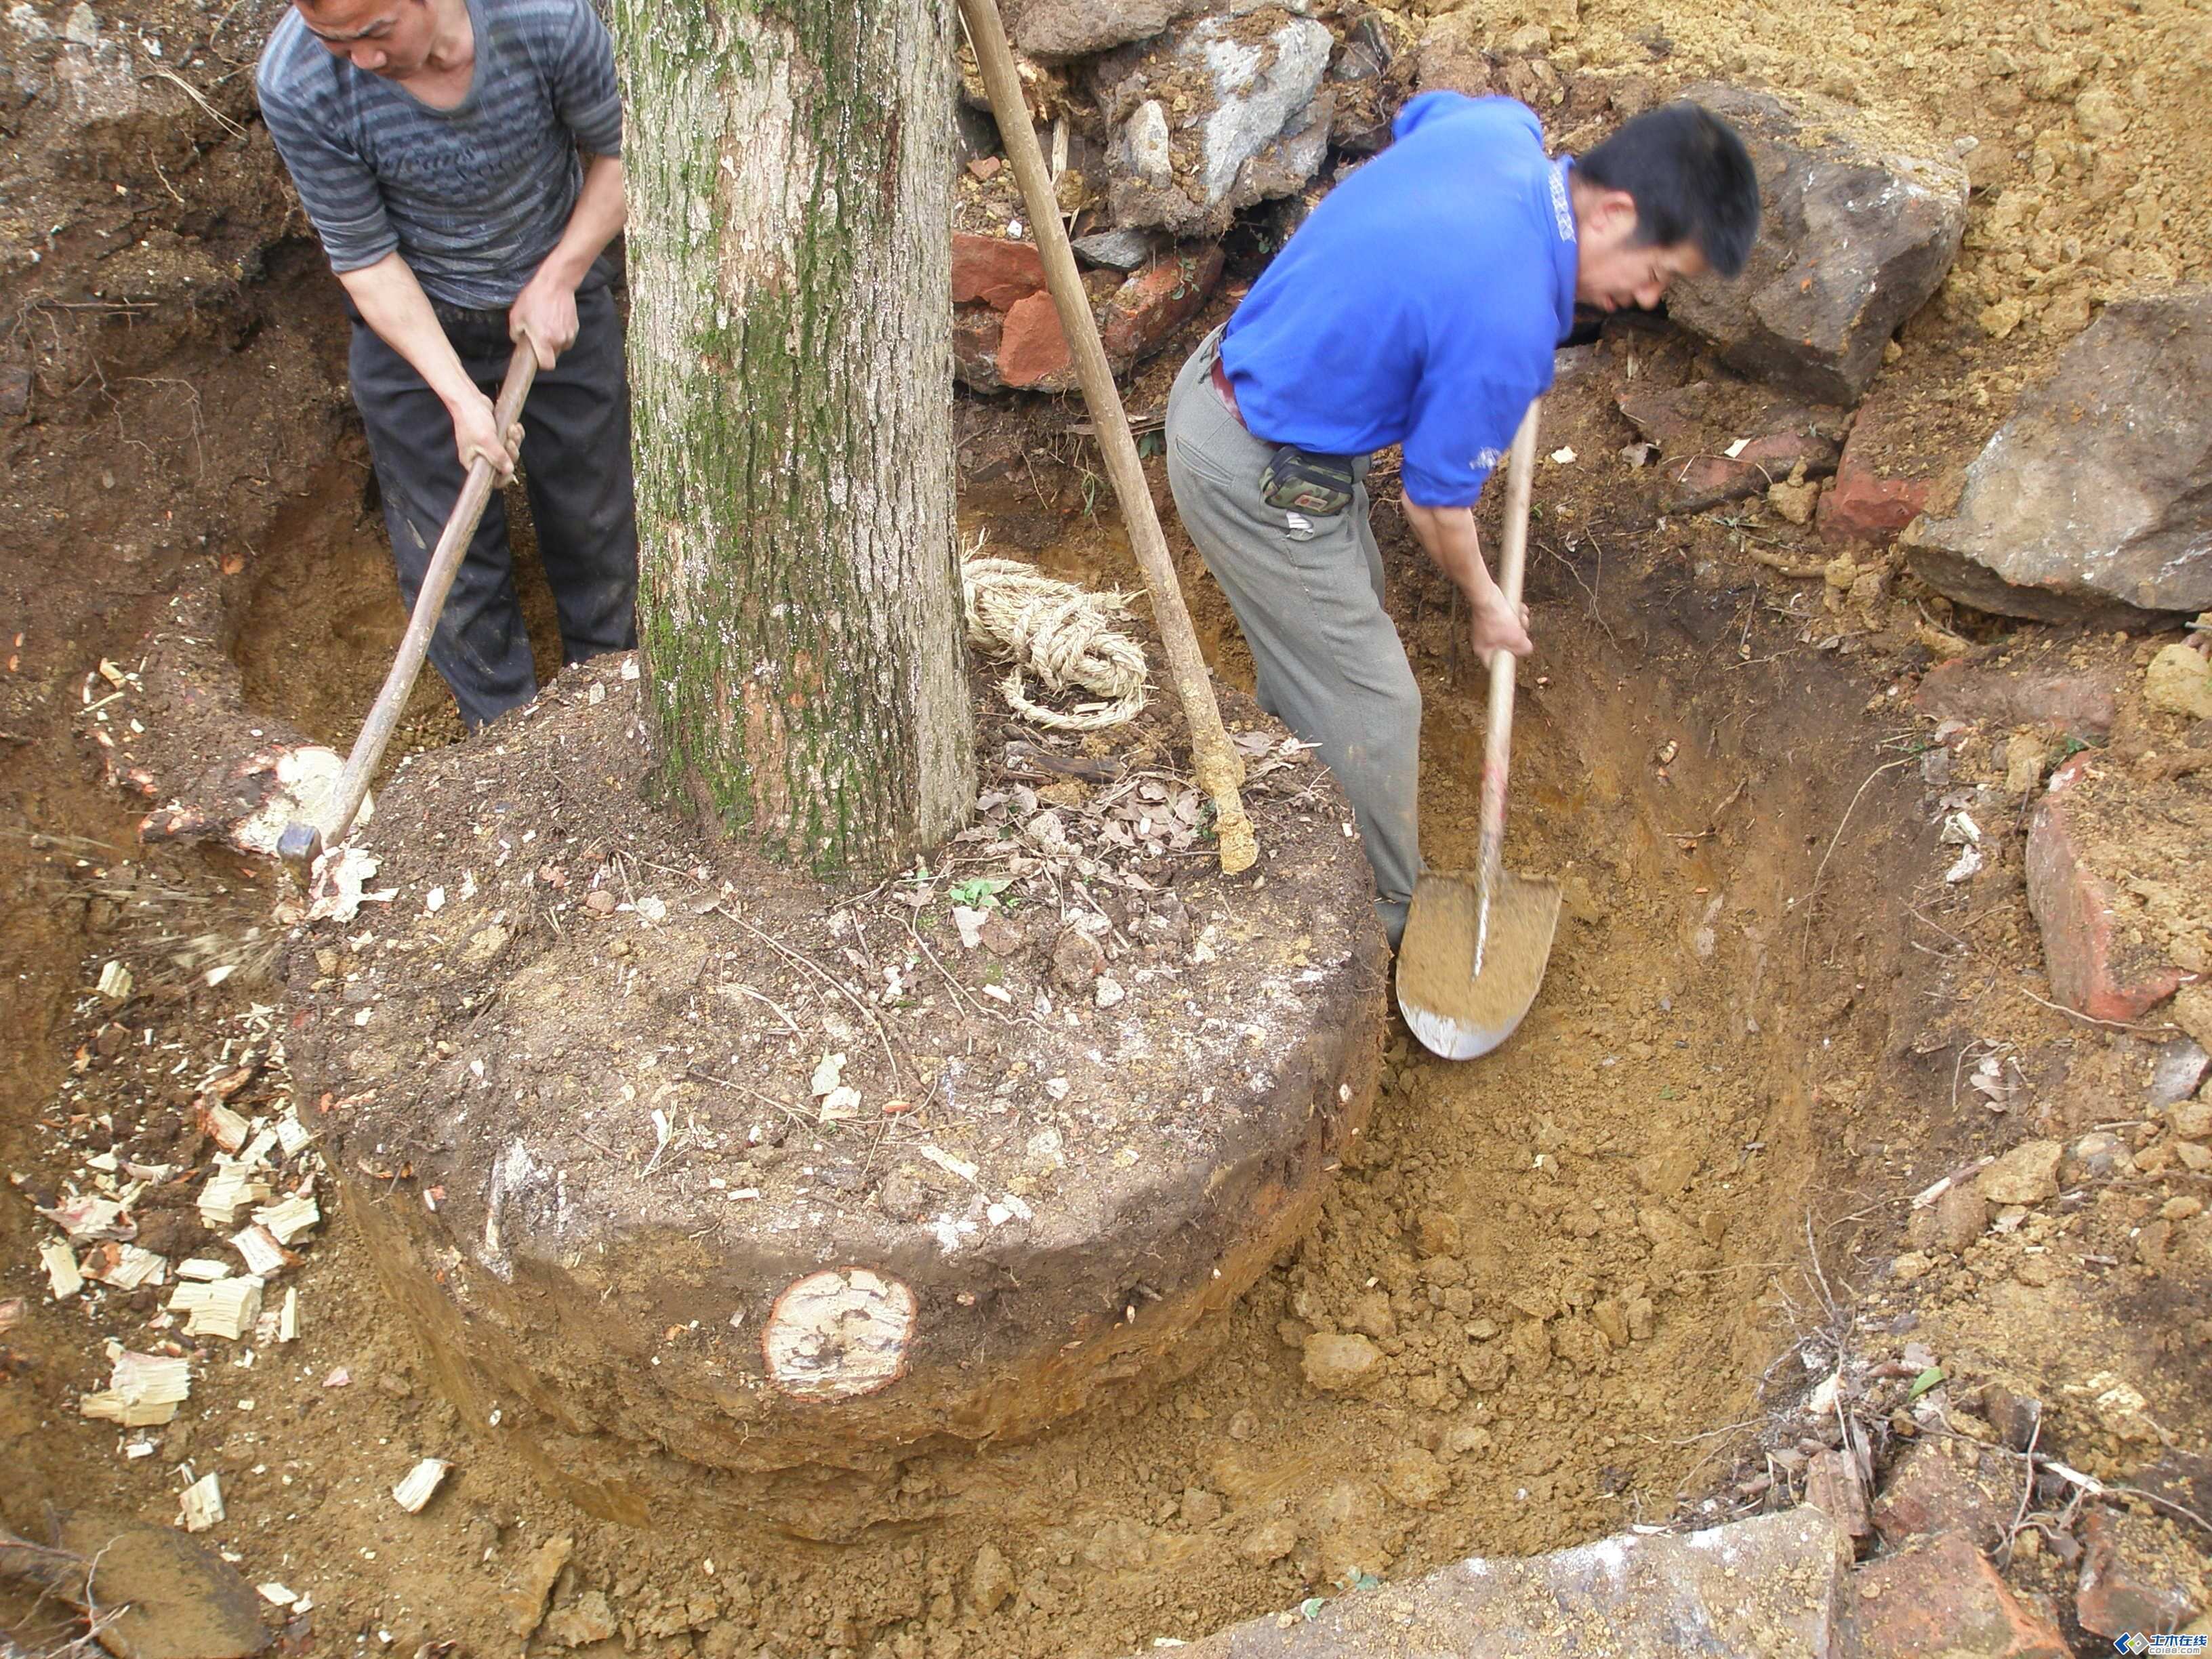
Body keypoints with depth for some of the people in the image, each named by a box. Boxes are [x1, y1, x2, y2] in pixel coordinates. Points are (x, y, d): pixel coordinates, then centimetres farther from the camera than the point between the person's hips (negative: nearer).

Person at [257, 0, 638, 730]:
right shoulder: (294, 86, -27)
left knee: (594, 524, 15)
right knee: (447, 558, 5)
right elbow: (364, 259, -17)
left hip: (555, 301, 1)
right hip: (410, 320, 0)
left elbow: (616, 153, -9)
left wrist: (558, 280, -16)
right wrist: (458, 395, -24)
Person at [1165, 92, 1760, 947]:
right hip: (1261, 482, -9)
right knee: (1371, 704, 6)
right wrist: (1486, 604, 5)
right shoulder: (1508, 328, -30)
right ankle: (1392, 920, 28)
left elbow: (1418, 115, 20)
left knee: (1330, 617, 30)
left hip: (1222, 375, 10)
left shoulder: (1501, 126, -7)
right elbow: (1435, 501, -14)